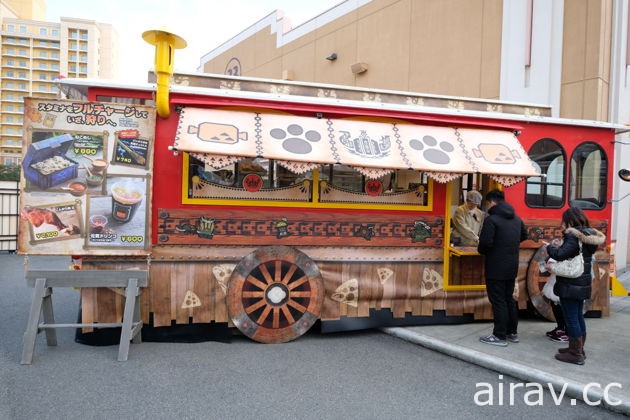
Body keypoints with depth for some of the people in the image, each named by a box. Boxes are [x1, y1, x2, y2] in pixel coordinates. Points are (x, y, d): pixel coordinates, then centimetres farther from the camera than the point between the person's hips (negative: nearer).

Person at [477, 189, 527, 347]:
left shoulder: (491, 219, -18)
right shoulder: (516, 218, 10)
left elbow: (485, 243, -23)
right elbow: (524, 236, 23)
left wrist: (482, 251, -3)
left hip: (496, 268, -8)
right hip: (512, 267, 8)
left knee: (498, 301, -1)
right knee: (509, 299, 18)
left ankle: (500, 336, 4)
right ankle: (512, 332, 26)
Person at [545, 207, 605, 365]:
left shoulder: (574, 236, -18)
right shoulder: (589, 236, 10)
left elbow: (560, 254, -28)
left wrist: (550, 247, -9)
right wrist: (558, 247, 3)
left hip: (570, 285, -9)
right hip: (583, 284, 9)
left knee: (571, 319, -1)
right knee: (578, 316, 18)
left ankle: (575, 354, 5)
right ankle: (578, 349, 30)